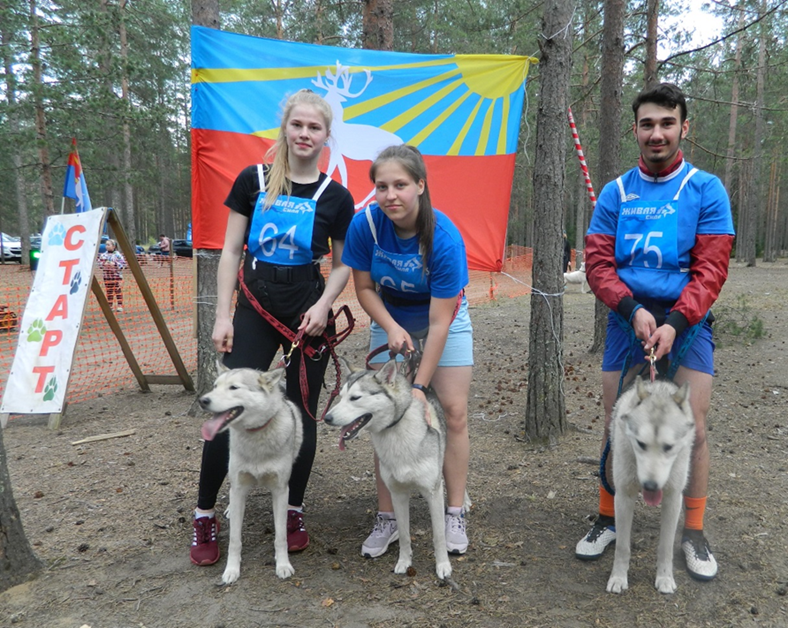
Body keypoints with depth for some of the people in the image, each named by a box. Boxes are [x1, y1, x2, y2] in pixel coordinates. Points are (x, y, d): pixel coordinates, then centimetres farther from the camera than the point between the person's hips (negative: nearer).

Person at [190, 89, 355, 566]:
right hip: (255, 307, 0)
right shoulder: (253, 181, 2)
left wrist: (323, 305, -10)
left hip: (307, 309, 1)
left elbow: (343, 264, 8)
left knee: (301, 413, 7)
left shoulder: (335, 196, 2)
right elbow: (231, 251, 3)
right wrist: (223, 315, -2)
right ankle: (205, 517, 14)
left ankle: (294, 512, 25)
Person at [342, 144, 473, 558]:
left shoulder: (445, 238, -31)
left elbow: (439, 322, -27)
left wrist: (419, 385, -26)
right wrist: (391, 327, -25)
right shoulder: (365, 224, -24)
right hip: (390, 320, 2)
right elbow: (364, 288, -9)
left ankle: (455, 516, 9)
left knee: (454, 411, -6)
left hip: (444, 319, -2)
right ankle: (386, 519, 7)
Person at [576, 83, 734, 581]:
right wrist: (634, 309, -17)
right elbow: (597, 262, -2)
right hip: (628, 321, 2)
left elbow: (711, 268, -7)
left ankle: (694, 534, 19)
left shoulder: (706, 189, -1)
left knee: (693, 430, 0)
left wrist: (675, 323, -19)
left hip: (687, 323, -1)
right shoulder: (616, 193, 4)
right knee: (616, 427, 6)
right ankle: (609, 521, 23)